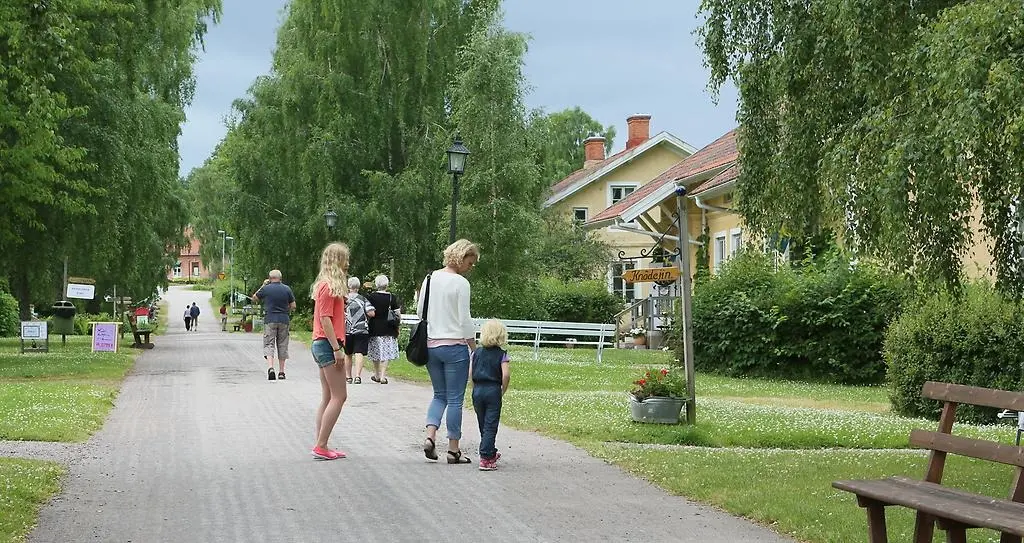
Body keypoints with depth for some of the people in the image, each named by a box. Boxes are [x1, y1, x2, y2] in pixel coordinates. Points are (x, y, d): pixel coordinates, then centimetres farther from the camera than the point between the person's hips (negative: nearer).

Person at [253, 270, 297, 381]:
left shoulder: (266, 288, -2)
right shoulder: (287, 289, 2)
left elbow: (254, 299, 13)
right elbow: (293, 306, 4)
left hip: (269, 320, -2)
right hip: (284, 321, 2)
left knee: (269, 345, -1)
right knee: (282, 345, 9)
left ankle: (270, 367, -22)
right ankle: (281, 371, 11)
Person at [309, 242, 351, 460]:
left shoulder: (327, 285, 18)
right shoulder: (328, 286, -12)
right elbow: (325, 319, -18)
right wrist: (337, 348, -20)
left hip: (322, 345, 10)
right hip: (327, 344, -10)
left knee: (328, 397, 10)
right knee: (339, 396, -9)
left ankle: (321, 446, 10)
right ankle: (321, 446, -11)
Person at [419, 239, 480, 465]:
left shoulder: (429, 279, 7)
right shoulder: (460, 283, -12)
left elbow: (421, 313, 12)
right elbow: (465, 321, -13)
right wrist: (475, 349, -4)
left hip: (430, 344, 6)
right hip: (454, 345, -6)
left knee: (439, 395, 17)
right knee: (455, 399, 2)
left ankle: (430, 436, -2)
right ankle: (453, 449, 6)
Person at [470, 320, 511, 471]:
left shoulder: (476, 352, 7)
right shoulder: (502, 354, -3)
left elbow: (470, 373, -1)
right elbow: (505, 374, -14)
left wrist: (475, 389, 10)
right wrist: (503, 391, 1)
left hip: (477, 391, 4)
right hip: (493, 391, -4)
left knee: (483, 425, 17)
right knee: (490, 426, -1)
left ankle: (491, 453, 34)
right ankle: (485, 459, -8)